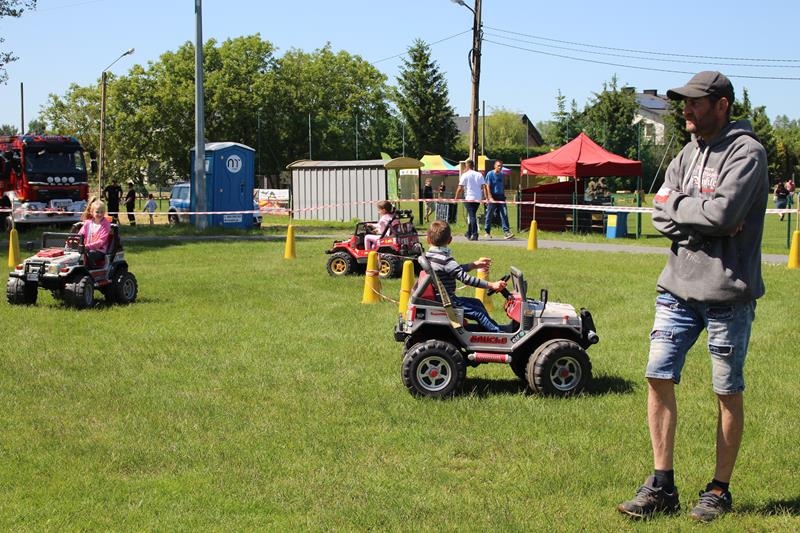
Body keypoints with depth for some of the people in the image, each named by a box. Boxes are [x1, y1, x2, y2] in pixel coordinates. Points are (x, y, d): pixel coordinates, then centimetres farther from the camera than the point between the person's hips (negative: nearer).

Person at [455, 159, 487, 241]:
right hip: (478, 199, 4)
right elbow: (484, 187, 0)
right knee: (472, 215, 18)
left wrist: (456, 198, 0)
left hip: (469, 198, -4)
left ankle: (474, 234, -17)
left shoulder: (465, 175, -4)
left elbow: (460, 188, -7)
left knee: (472, 216, -6)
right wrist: (486, 197, 1)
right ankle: (469, 233, 28)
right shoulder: (479, 175, 7)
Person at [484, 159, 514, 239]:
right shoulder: (490, 174, -3)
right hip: (493, 197, -4)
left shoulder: (502, 175, 14)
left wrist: (504, 196, 15)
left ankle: (506, 231, -10)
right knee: (489, 215, 3)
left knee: (504, 214, -6)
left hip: (501, 197, 5)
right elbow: (488, 186, -8)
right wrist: (490, 197, -16)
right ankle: (487, 232, 14)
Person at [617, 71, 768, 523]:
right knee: (659, 377, 3)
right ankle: (662, 486, 12)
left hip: (728, 293, -7)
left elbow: (724, 212, -22)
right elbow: (661, 215, 4)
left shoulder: (746, 152, -9)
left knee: (728, 392, 5)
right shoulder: (688, 154, 13)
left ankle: (720, 491, 16)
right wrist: (703, 220, -13)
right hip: (679, 287, 7)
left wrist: (679, 207, -6)